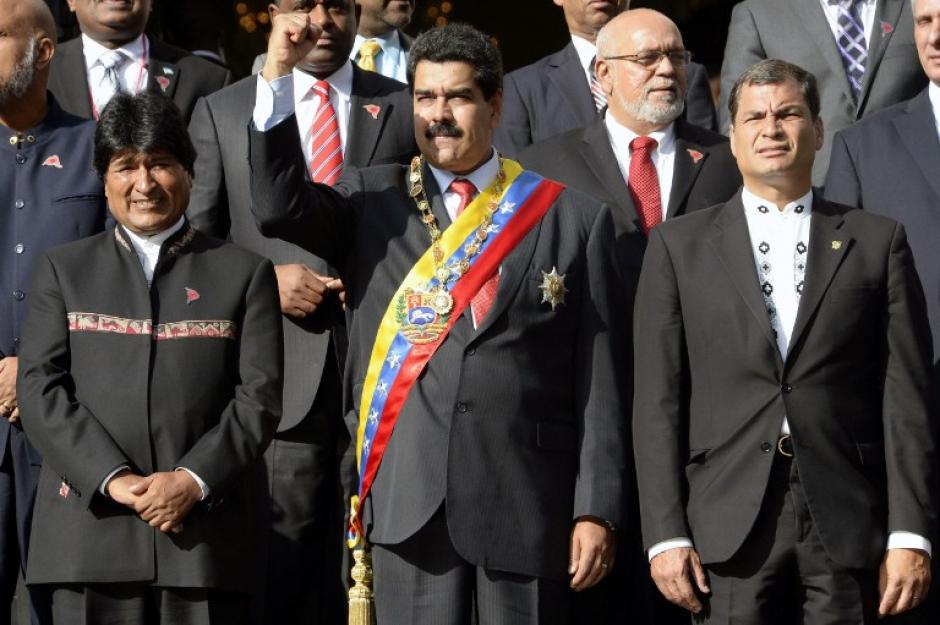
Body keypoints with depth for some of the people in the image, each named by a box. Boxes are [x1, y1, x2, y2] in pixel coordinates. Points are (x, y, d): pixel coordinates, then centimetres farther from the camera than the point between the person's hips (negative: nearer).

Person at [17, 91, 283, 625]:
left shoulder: (244, 273, 13)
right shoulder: (63, 270, 14)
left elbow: (260, 396, 3)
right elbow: (40, 390, 3)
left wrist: (193, 479, -11)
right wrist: (112, 479, -10)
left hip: (206, 531, 0)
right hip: (90, 531, 0)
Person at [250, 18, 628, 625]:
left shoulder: (572, 218, 5)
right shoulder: (373, 202, 11)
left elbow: (599, 384, 3)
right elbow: (278, 205, -7)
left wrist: (596, 509, -2)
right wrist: (278, 73, -12)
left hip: (527, 503, -1)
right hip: (409, 499, 1)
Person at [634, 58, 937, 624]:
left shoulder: (878, 242, 10)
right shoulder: (679, 245, 11)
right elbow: (658, 401, 6)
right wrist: (666, 534, -3)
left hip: (847, 529, 0)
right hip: (730, 533, 0)